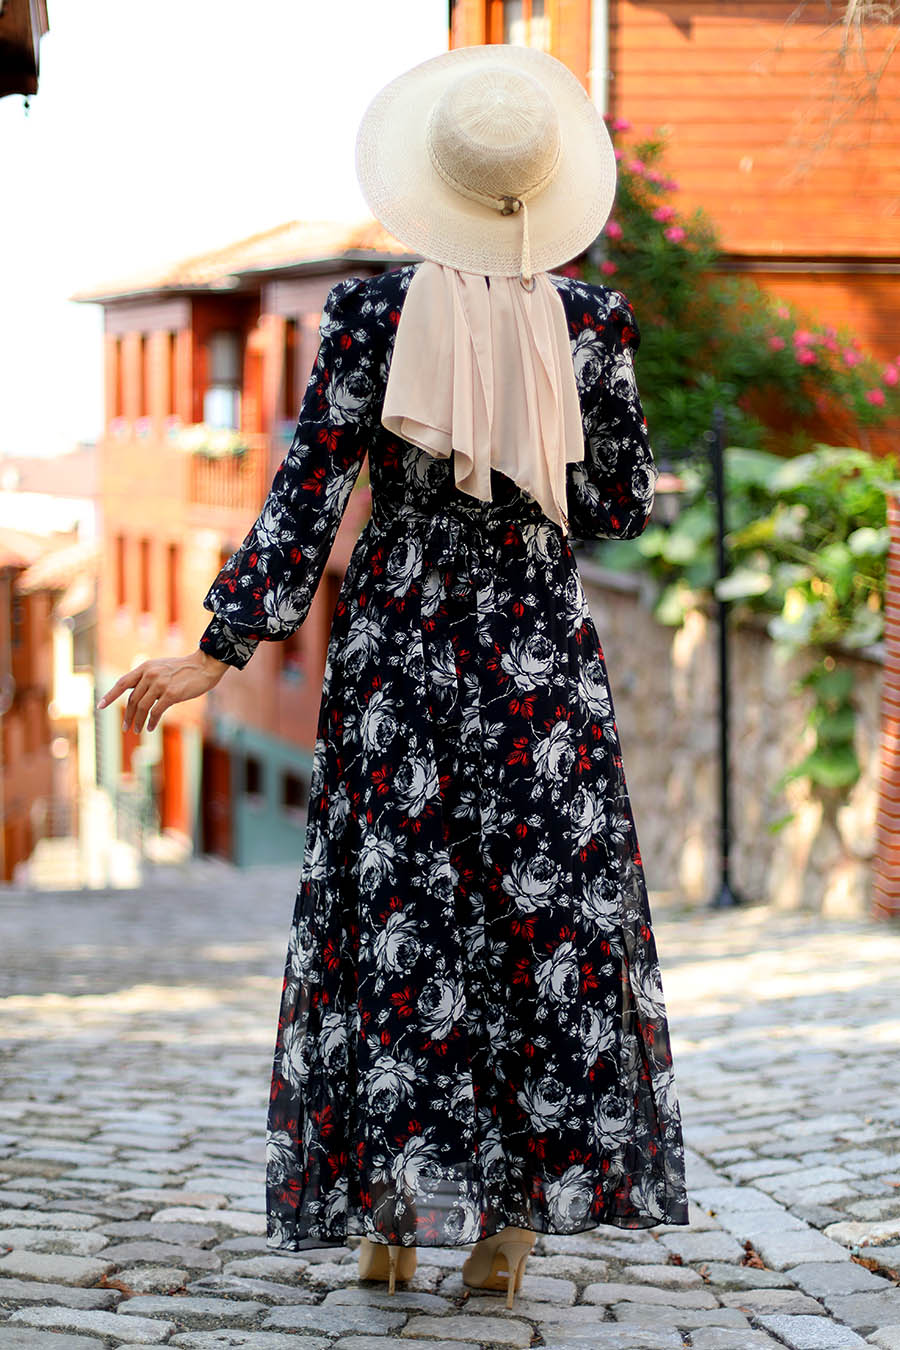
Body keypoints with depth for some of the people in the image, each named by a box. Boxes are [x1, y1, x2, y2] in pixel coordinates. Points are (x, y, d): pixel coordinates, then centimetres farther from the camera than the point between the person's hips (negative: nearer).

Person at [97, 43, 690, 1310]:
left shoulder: (372, 315, -7)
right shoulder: (589, 323, -5)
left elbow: (307, 494, -10)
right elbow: (622, 506, 3)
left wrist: (222, 648, -6)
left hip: (398, 645, 0)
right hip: (540, 657, 0)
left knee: (391, 915, 7)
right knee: (553, 915, 7)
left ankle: (388, 1212, 7)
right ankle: (511, 1218, 7)